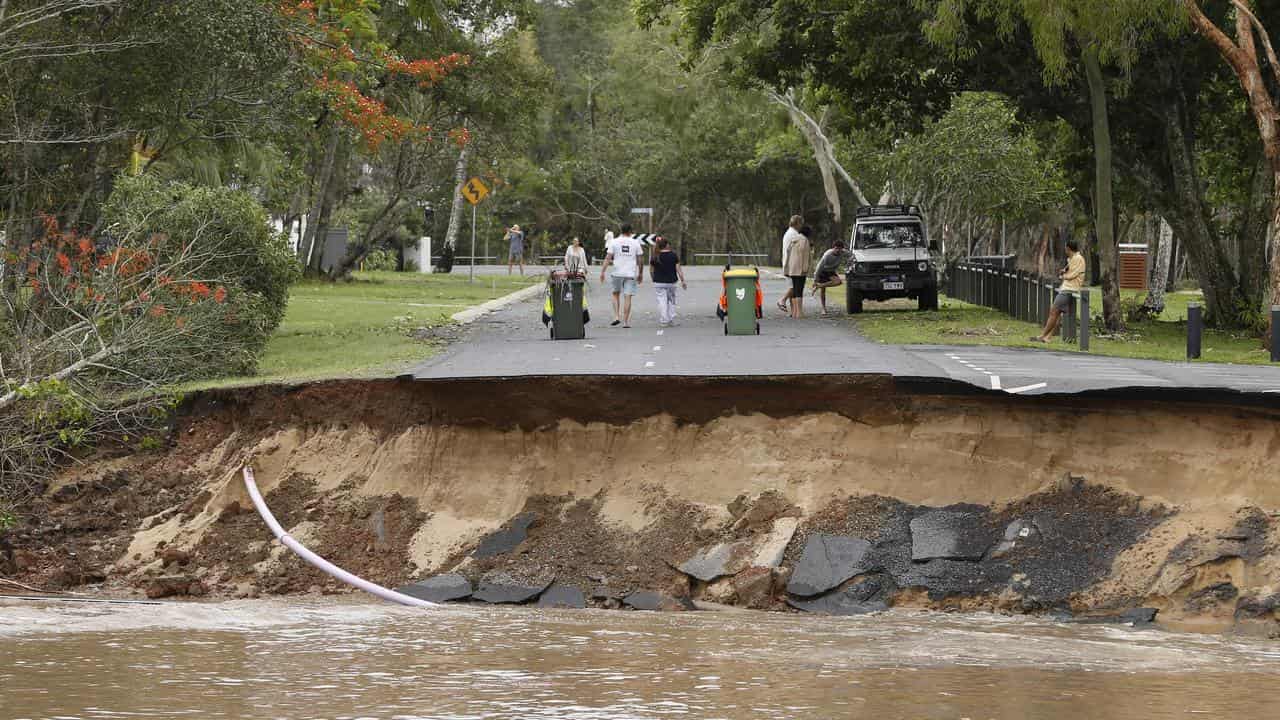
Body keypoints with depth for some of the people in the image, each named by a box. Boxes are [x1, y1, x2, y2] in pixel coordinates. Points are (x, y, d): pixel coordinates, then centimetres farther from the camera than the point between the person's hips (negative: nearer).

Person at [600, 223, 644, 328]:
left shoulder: (614, 242, 1)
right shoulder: (635, 243, 3)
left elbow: (608, 258, -4)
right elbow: (640, 260, 6)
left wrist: (602, 272, -2)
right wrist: (640, 274, 16)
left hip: (617, 273, 0)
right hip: (631, 274, 0)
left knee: (616, 294, 19)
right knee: (627, 297, 2)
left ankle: (617, 317, 6)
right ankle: (626, 322, 1)